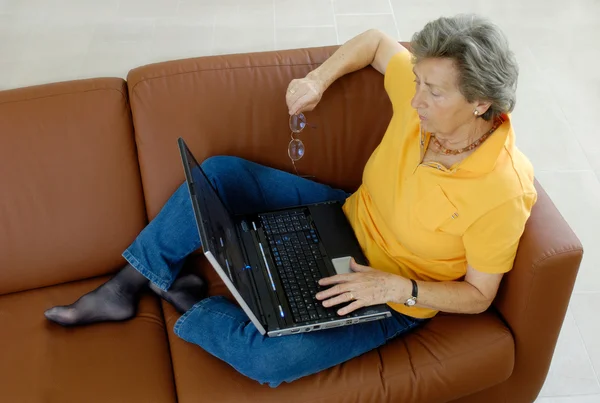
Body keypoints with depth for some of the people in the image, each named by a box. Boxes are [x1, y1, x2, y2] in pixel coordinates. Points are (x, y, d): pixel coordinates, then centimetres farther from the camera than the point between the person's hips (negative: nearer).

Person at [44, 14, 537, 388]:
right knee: (221, 173, -4)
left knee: (269, 359, -28)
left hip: (395, 300, -6)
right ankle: (125, 290, 7)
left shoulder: (501, 194, -31)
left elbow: (478, 295, -18)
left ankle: (193, 305, 4)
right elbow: (374, 41, 3)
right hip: (345, 218, 6)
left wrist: (397, 287, -30)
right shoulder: (422, 94, -17)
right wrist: (319, 79, -13)